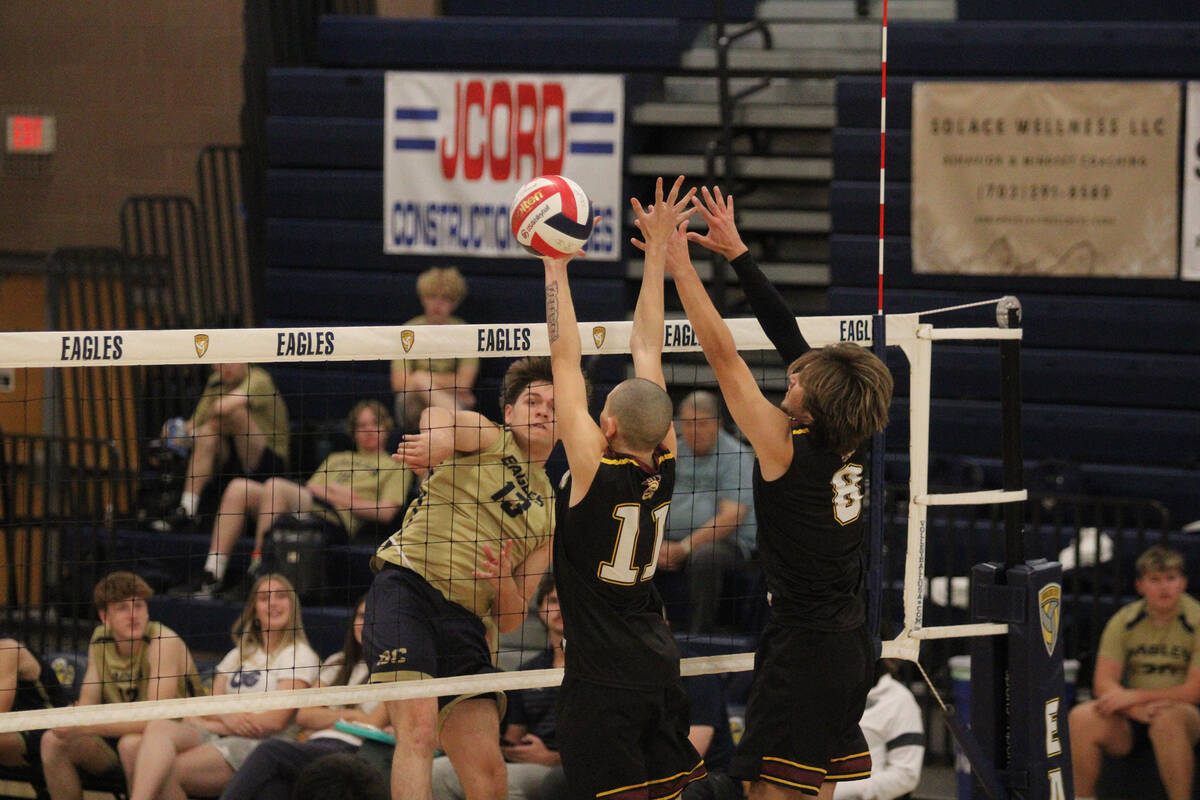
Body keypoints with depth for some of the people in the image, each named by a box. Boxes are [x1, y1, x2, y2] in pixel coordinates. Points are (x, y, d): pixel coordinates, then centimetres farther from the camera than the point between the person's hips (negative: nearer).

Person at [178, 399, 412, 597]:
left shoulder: (395, 467, 18)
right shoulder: (337, 458, 38)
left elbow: (386, 512, 2)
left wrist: (346, 501, -4)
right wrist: (330, 489, 3)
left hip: (337, 521, -7)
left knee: (275, 487, -33)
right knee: (239, 488, -16)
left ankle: (257, 568, -36)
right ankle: (214, 572, -25)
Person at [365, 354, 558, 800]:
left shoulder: (549, 514, 22)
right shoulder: (490, 439, 9)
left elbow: (510, 619, 18)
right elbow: (435, 417, -17)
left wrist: (502, 580, -6)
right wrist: (440, 439, -41)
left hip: (464, 621, 6)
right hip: (406, 588, -6)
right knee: (419, 729, -26)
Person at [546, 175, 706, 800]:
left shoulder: (595, 470, -17)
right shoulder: (663, 466, -2)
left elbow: (565, 360, -15)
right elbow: (647, 348, 5)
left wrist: (556, 265, -11)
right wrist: (657, 256, 9)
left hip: (602, 678, -7)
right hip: (659, 665, 7)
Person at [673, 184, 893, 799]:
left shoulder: (789, 448, -16)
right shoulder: (852, 444, 3)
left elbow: (723, 356, -15)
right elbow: (788, 330, 10)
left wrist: (681, 266, -9)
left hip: (802, 651, -8)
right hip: (852, 649, 8)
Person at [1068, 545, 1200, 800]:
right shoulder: (1124, 621, 5)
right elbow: (1103, 683, -1)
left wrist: (1134, 697, -19)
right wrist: (1137, 710, -22)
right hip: (1132, 717, 3)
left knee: (1167, 718, -39)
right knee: (1082, 717, -25)